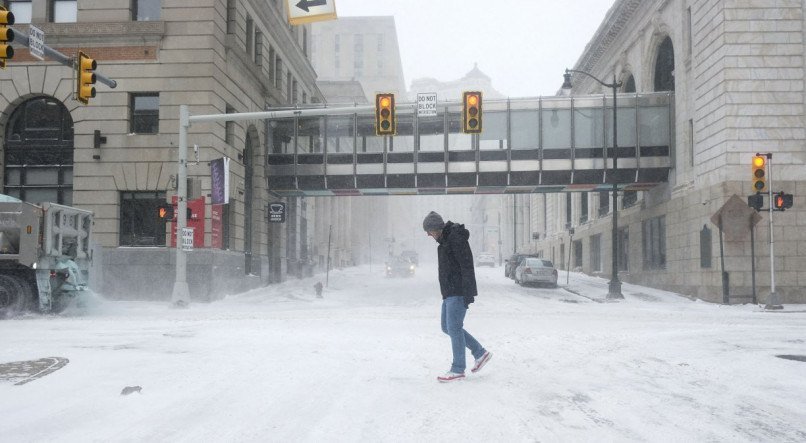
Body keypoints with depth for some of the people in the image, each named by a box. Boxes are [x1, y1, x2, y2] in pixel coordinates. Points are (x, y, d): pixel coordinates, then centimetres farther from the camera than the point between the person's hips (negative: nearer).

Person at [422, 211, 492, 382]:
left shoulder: (456, 239, -15)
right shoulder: (444, 241, 16)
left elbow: (467, 266, -20)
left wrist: (468, 293, -23)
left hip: (458, 293, -10)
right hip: (449, 292, 10)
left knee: (454, 328, -8)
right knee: (447, 327, 12)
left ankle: (458, 369, 0)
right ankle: (480, 353, 19)